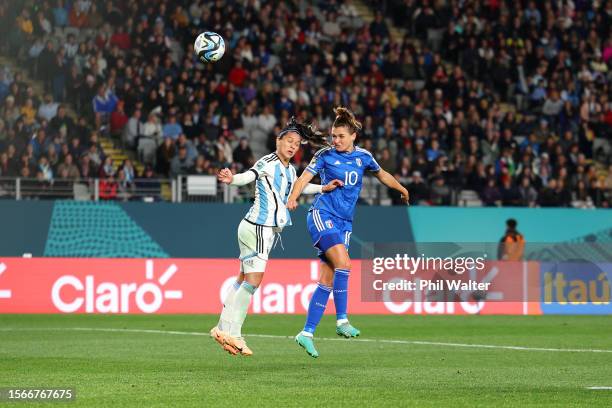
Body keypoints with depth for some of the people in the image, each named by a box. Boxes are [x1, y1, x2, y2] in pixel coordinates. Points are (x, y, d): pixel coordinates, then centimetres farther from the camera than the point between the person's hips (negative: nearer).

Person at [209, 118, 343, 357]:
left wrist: (323, 189, 34)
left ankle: (223, 328, 16)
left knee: (244, 279, 11)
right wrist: (232, 179, -50)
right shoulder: (268, 163, -13)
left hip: (268, 229, 9)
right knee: (253, 280, -12)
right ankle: (231, 332, -9)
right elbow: (249, 175, -30)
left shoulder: (290, 170, 14)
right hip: (258, 227, -9)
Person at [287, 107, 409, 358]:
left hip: (344, 223, 4)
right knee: (343, 263, -25)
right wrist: (293, 197, -24)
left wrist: (402, 190, 40)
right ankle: (341, 321, -20)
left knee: (327, 281, -1)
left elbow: (381, 174, 27)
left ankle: (307, 333, 2)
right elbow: (305, 177, -5)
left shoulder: (363, 156, 10)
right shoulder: (325, 155, -1)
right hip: (322, 215, -4)